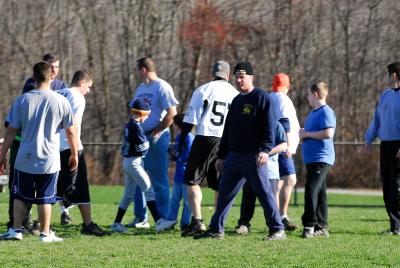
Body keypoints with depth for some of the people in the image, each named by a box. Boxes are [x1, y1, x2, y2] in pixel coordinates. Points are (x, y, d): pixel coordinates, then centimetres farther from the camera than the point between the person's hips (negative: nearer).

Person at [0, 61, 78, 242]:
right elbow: (71, 132, -2)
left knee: (20, 196, 13)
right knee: (45, 198, 8)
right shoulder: (61, 101, -7)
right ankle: (45, 233, 10)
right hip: (49, 159, -1)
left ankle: (16, 230, 9)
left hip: (25, 159, 1)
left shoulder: (22, 100, -5)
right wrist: (74, 154, 12)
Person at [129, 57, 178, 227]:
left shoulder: (162, 87, -9)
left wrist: (155, 133, -15)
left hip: (156, 138, -8)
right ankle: (141, 218, 16)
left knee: (159, 181, -5)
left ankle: (163, 218, 0)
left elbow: (171, 113, -15)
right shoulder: (140, 89, 17)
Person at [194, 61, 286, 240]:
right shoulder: (236, 101, 20)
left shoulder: (261, 97, -4)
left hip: (253, 157, -8)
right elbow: (227, 130, 23)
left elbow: (269, 126, -13)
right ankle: (216, 229, 14)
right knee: (224, 194, 8)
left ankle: (278, 230, -3)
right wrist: (221, 156, 20)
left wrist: (265, 150, -24)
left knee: (264, 193, -7)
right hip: (233, 156, 8)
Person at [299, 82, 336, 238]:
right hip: (311, 159, 10)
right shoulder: (313, 113, 20)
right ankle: (321, 227, 13)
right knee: (319, 193, 11)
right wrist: (303, 134, 10)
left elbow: (328, 133, -23)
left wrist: (307, 134, -14)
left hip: (321, 158, -10)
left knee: (312, 189, -17)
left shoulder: (326, 112, -11)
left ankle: (310, 225, -19)